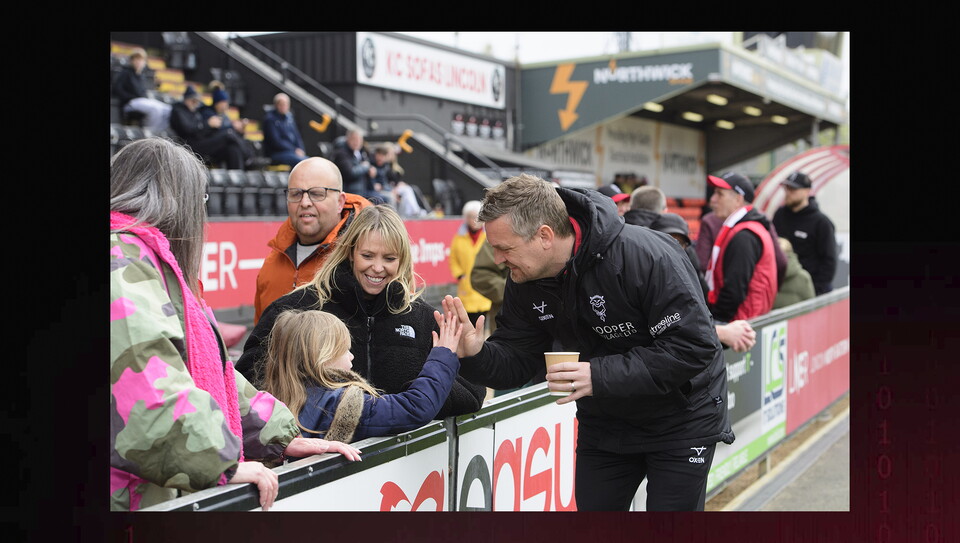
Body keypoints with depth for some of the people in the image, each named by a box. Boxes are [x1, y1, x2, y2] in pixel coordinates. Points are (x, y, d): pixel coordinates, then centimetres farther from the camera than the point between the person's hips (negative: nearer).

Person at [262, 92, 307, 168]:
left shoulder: (289, 116, 16)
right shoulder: (270, 118, -7)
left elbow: (296, 135, 19)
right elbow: (276, 141, -13)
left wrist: (300, 149, -1)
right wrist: (294, 150, -14)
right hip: (276, 154, -7)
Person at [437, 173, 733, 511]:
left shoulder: (646, 256, -30)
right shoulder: (524, 282, -10)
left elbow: (694, 347, -31)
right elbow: (517, 362, -4)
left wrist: (600, 376, -36)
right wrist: (476, 355, -27)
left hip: (680, 418, -5)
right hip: (605, 423, 6)